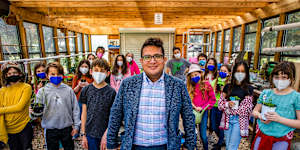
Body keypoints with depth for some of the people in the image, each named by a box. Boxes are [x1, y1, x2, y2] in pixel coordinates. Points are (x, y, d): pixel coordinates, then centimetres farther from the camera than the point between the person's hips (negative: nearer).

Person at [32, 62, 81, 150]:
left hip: (67, 128, 1)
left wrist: (76, 126, 1)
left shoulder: (68, 90, -5)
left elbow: (75, 109, 0)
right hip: (51, 130, 0)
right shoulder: (43, 91, -5)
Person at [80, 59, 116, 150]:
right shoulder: (86, 90, -1)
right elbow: (84, 114, 3)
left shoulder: (111, 92, -9)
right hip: (90, 133, 2)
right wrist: (83, 134, 3)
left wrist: (106, 135, -13)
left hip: (106, 133, -2)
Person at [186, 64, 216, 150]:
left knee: (203, 135, 4)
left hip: (203, 112, -2)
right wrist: (193, 106, -10)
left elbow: (213, 99, -1)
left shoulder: (206, 85, -4)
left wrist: (202, 107, -8)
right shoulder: (189, 86, 2)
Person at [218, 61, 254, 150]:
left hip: (240, 120, -3)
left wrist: (229, 109, -11)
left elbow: (246, 109, -9)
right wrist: (227, 104, -15)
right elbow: (220, 104, 4)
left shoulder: (249, 89, -4)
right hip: (227, 119, 3)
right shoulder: (228, 86, 4)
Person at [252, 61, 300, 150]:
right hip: (261, 135, 3)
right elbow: (255, 111, 8)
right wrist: (260, 116, -12)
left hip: (281, 140, -2)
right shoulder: (266, 93, 1)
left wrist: (279, 119, -21)